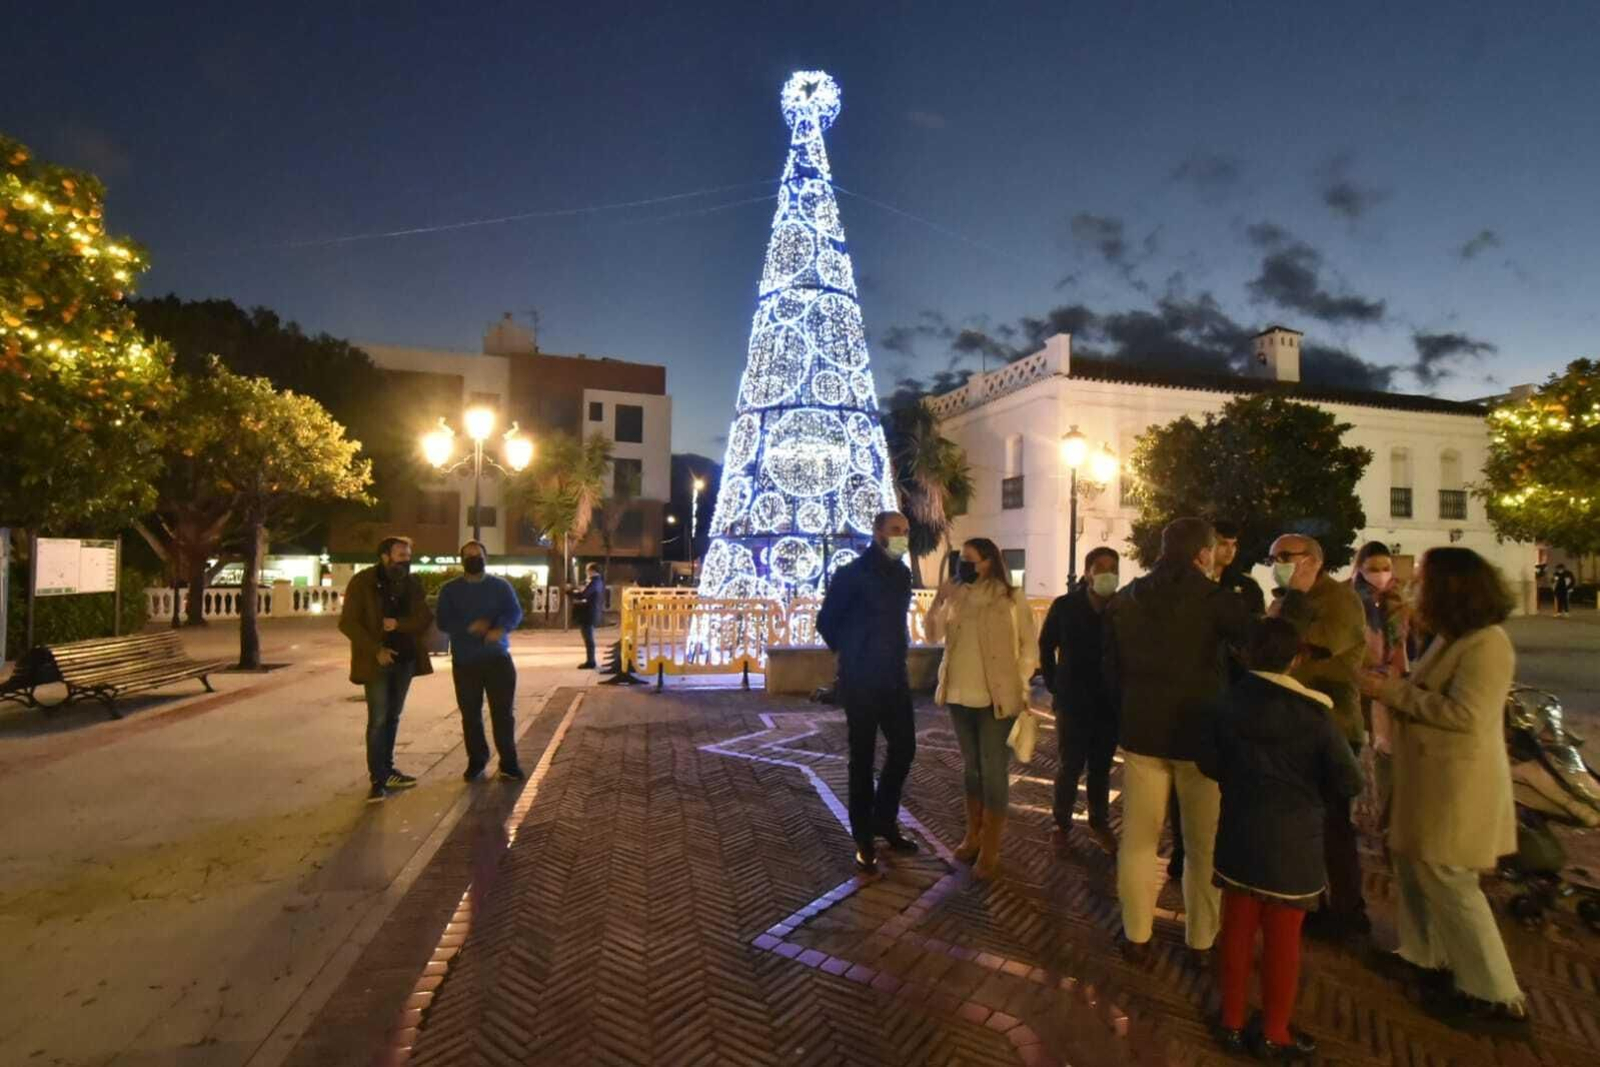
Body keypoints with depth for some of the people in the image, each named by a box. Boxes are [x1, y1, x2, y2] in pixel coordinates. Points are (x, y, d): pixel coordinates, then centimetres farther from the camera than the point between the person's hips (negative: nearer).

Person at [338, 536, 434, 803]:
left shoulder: (412, 583, 4)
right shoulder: (362, 582, -8)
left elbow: (425, 619, 2)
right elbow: (348, 623, -11)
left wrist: (398, 624, -17)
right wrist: (375, 650, -18)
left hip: (405, 659, 5)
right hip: (377, 660, -4)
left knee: (393, 717, 13)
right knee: (378, 719, -6)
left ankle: (386, 770, 24)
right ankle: (377, 779, 1)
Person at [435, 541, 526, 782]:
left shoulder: (501, 586, 4)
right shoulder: (450, 589, 6)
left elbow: (515, 612, -9)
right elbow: (442, 621, -5)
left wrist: (500, 628, -30)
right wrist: (469, 627, -22)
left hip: (498, 658, -1)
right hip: (464, 661, 1)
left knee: (503, 712, -1)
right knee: (470, 714, 7)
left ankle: (509, 763, 7)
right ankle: (476, 760, 23)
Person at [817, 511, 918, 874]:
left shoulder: (902, 574, 7)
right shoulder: (851, 573, -13)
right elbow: (826, 621, -7)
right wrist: (853, 653, 4)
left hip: (895, 678, 6)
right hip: (861, 681, -6)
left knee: (904, 748, 11)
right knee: (863, 758, 3)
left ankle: (885, 820, 32)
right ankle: (864, 839, 18)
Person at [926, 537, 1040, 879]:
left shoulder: (1012, 598, -6)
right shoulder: (957, 596, 5)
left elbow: (1029, 645, 0)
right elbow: (932, 635, 1)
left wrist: (1021, 686, -5)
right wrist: (938, 599, -12)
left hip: (997, 698, -4)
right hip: (960, 695, 4)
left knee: (994, 771, 1)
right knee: (971, 766, 16)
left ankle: (990, 849, 11)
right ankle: (972, 835, 29)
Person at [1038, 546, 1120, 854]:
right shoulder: (1065, 606, -6)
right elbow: (1046, 647, 4)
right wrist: (1055, 687, 3)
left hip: (1109, 702, 1)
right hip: (1073, 702, -1)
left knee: (1101, 767, 13)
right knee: (1072, 765, 4)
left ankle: (1099, 824, 28)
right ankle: (1062, 822, 21)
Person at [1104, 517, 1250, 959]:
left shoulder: (1124, 601, 1)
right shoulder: (1216, 599, -13)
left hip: (1141, 731, 3)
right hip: (1201, 735, -3)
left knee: (1138, 838, 13)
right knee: (1205, 844, 14)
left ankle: (1136, 935, 22)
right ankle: (1202, 939, 25)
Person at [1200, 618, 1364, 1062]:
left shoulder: (1230, 702, -5)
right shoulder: (1313, 713, -13)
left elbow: (1209, 763, -2)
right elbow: (1349, 783, -10)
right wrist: (1310, 781, 9)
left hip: (1238, 834, 3)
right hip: (1292, 842, -2)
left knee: (1237, 930, 15)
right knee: (1282, 939, 11)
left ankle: (1232, 1022, 28)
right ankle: (1274, 1035, 26)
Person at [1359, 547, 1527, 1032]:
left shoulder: (1485, 644, -19)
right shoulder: (1451, 639, 10)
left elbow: (1465, 713, -26)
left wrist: (1392, 692, -21)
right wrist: (1393, 686, 1)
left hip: (1458, 783, -10)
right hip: (1431, 779, 10)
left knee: (1449, 882, -1)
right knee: (1412, 863, 18)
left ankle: (1498, 999, 13)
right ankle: (1424, 956, 33)